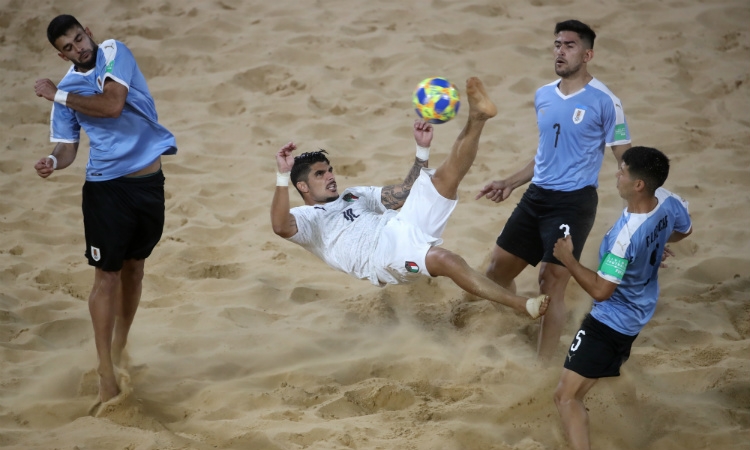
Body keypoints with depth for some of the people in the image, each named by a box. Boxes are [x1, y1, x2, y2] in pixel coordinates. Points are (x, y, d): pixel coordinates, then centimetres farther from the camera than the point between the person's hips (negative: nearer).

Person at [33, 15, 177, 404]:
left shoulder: (114, 53, -4)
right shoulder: (67, 87, 2)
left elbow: (112, 104, -19)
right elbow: (67, 145, 1)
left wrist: (58, 96, -13)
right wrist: (52, 162, -21)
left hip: (149, 180, 0)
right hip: (106, 186, 0)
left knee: (134, 268, 14)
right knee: (107, 276, -3)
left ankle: (120, 349, 32)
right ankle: (106, 373, 1)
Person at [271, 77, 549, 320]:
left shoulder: (355, 195, 34)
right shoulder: (307, 217, 13)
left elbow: (405, 193, 28)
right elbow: (281, 226, -12)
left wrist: (422, 149, 17)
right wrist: (283, 176, -22)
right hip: (383, 253, -7)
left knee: (446, 176, -6)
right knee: (444, 259, -34)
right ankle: (523, 305, -34)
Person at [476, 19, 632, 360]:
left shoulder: (604, 102, -10)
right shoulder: (543, 96, 10)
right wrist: (509, 184, 21)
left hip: (574, 202, -7)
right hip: (536, 196, 7)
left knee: (551, 286, -11)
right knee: (497, 271, 11)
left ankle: (542, 367, 0)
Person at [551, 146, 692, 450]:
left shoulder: (626, 235, -39)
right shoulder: (668, 202, -16)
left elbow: (600, 290, -31)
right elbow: (684, 231, 10)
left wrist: (567, 258, -20)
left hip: (612, 319, -9)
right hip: (641, 308, 9)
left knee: (566, 397, -13)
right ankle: (616, 359, 83)